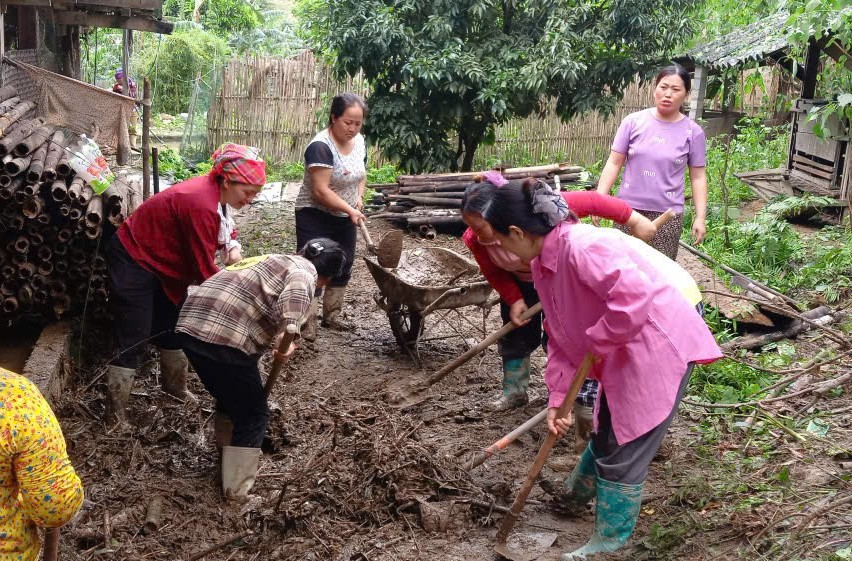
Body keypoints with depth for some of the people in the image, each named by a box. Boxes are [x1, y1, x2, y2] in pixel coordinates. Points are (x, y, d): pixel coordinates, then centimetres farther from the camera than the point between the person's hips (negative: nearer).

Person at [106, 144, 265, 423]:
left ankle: (175, 388, 33)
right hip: (133, 262, -10)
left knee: (172, 328, 17)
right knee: (134, 339, -6)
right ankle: (116, 412, 3)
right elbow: (205, 271, -27)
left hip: (160, 261, 10)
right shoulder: (201, 204, -33)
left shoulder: (213, 192, -6)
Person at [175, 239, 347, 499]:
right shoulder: (304, 270, 5)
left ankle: (226, 454, 46)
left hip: (190, 325, 8)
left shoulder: (273, 261, 32)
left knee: (229, 397, 29)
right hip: (225, 338, -8)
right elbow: (297, 289, -22)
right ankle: (237, 494, 11)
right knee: (253, 414, 8)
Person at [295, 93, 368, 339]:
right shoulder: (321, 146, -24)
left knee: (342, 268, 13)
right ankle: (308, 323, -1)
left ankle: (331, 316, 26)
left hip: (344, 218, 8)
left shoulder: (359, 141, 0)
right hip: (315, 217, -8)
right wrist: (350, 210, -26)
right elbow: (321, 191, -27)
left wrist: (359, 197, 0)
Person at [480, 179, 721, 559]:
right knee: (606, 432, 26)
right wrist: (557, 397, 1)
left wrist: (596, 344, -25)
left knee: (624, 449, 0)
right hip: (622, 356, 9)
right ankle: (581, 491, 51)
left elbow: (634, 296, -40)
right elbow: (560, 337, 8)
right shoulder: (543, 264, 4)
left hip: (659, 349, -9)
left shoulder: (582, 246, -28)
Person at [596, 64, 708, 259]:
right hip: (629, 208, 1)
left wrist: (700, 217, 0)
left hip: (668, 214, 0)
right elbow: (614, 163, 3)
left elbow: (698, 177, 6)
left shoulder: (693, 132, 2)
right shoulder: (634, 121, 1)